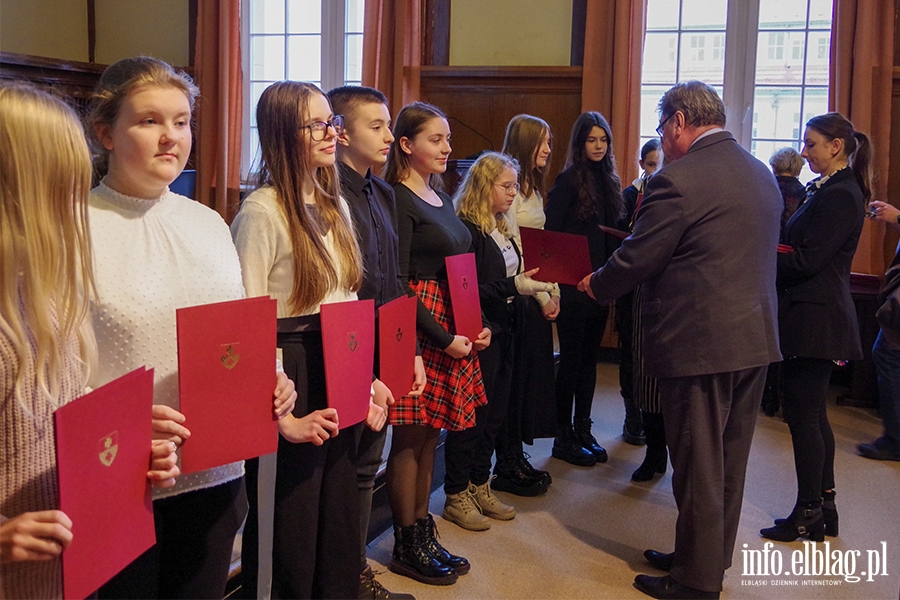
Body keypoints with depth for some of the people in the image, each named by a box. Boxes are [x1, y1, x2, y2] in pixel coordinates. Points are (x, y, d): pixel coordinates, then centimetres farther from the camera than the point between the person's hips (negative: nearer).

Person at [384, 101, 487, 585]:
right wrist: (444, 339, -16)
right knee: (411, 438, 1)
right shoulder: (397, 200, -11)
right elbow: (395, 283, -16)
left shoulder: (441, 200, 16)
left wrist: (478, 325, 7)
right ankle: (407, 547, 14)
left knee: (429, 435, 13)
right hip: (420, 332, -8)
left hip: (454, 332, 8)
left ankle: (425, 536, 23)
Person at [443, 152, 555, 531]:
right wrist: (513, 286, -24)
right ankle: (456, 496, 15)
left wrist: (531, 286, 3)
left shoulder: (500, 228, 14)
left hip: (502, 332, 9)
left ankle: (480, 488, 28)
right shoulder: (466, 229, -14)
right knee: (471, 417, 1)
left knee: (494, 414, 15)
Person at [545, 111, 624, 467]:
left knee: (589, 359, 13)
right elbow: (550, 232, -13)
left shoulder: (607, 180, 11)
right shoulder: (569, 180, -9)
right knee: (571, 360, 1)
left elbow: (611, 233, 13)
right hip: (573, 285, -7)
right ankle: (564, 438, 13)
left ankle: (583, 432, 24)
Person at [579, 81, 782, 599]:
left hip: (700, 342, -8)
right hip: (756, 339, 8)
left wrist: (596, 285, 7)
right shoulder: (762, 174, 10)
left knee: (698, 466, 5)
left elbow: (635, 259, -13)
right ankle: (711, 557, 34)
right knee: (729, 462, 18)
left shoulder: (678, 180, -17)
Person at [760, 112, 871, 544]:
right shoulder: (830, 190, 16)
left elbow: (807, 260, -20)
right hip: (816, 315, 10)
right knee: (812, 413, 15)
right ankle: (824, 506, 25)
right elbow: (800, 249, 14)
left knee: (803, 414, -3)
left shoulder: (840, 196, -15)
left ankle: (808, 514, 7)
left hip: (816, 317, -10)